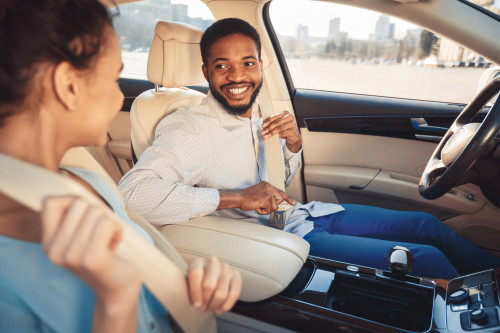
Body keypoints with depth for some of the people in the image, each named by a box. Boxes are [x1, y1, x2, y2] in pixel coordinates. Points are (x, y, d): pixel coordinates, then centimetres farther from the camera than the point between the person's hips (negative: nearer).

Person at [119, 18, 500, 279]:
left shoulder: (258, 110, 1)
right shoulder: (190, 129, -20)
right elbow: (132, 191, -35)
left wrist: (294, 144, -10)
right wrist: (235, 198, -33)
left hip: (303, 214, 8)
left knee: (426, 224, 13)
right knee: (427, 260, -11)